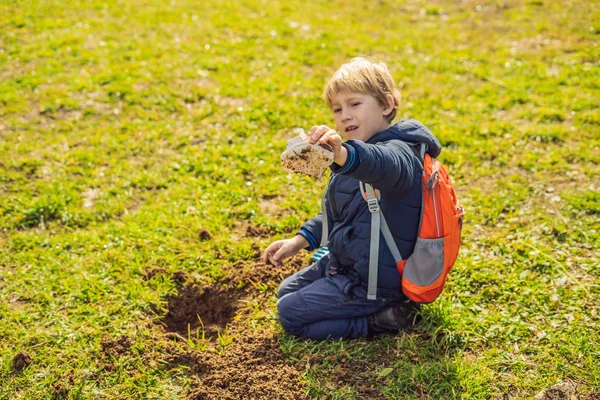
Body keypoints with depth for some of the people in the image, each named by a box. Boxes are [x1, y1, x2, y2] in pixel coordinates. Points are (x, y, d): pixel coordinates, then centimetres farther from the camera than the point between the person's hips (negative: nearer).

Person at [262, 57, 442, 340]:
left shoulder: (399, 152, -23)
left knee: (290, 314, -11)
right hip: (344, 264, 11)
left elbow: (384, 166, -51)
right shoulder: (352, 154, 9)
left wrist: (343, 154, -72)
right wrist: (300, 241, 9)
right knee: (287, 290, 25)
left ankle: (383, 319, -4)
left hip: (374, 282, -11)